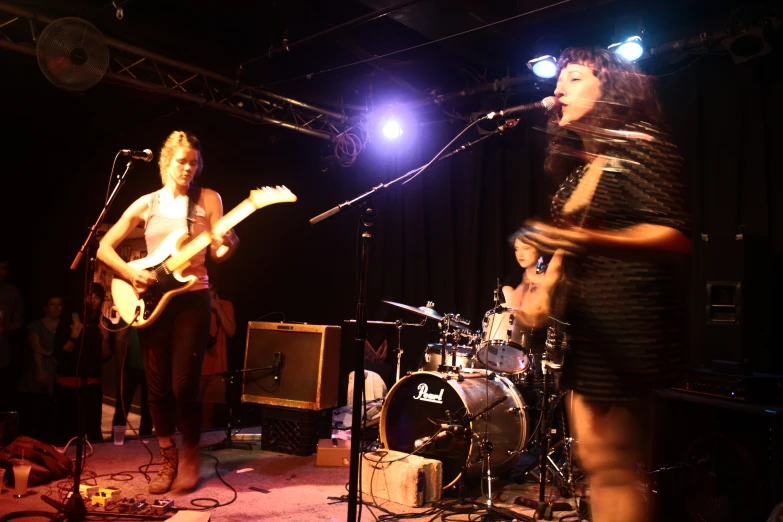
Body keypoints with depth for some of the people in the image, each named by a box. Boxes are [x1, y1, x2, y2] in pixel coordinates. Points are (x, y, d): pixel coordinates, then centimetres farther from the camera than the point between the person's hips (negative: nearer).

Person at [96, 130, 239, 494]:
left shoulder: (208, 199, 2)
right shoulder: (146, 204, 7)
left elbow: (218, 253, -4)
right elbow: (104, 247, 7)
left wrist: (228, 246, -27)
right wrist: (131, 274, -9)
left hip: (192, 298, -2)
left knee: (184, 385, -6)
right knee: (157, 385, 6)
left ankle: (190, 456, 17)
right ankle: (168, 461, 22)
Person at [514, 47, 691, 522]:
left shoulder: (640, 147, -8)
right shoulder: (579, 165, 17)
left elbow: (675, 239, -20)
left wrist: (590, 241, -35)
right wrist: (545, 290, 6)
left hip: (627, 324, -8)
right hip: (585, 327, 9)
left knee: (613, 468, -6)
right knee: (593, 461, 13)